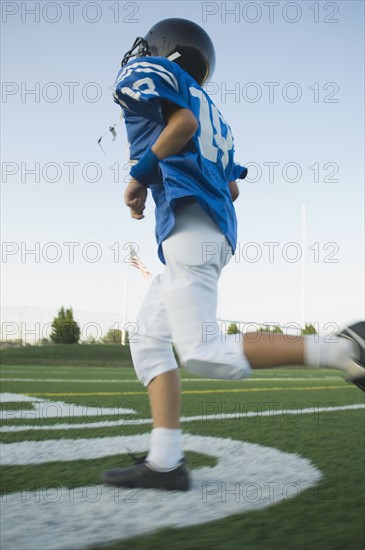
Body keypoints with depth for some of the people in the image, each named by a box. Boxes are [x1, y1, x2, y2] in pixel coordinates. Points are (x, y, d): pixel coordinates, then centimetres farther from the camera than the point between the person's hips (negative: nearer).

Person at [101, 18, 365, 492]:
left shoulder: (142, 75, 9)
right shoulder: (211, 113, 31)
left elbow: (183, 121, -12)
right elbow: (232, 188, 25)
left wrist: (140, 175, -4)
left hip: (188, 221, -10)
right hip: (216, 231, 10)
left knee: (205, 355, -17)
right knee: (149, 341, 10)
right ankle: (165, 463, 4)